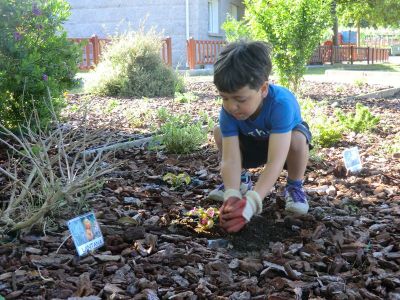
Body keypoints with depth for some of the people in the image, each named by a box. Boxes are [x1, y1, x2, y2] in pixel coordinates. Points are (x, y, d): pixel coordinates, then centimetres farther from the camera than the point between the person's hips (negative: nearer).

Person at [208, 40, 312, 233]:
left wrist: (250, 203, -62)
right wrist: (232, 196, -55)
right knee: (219, 132, -20)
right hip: (253, 143, 4)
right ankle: (241, 181, 5)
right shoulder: (228, 110, -30)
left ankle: (294, 186, -7)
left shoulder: (281, 104, -44)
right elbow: (230, 159, -37)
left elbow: (275, 162, -51)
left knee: (297, 138, -38)